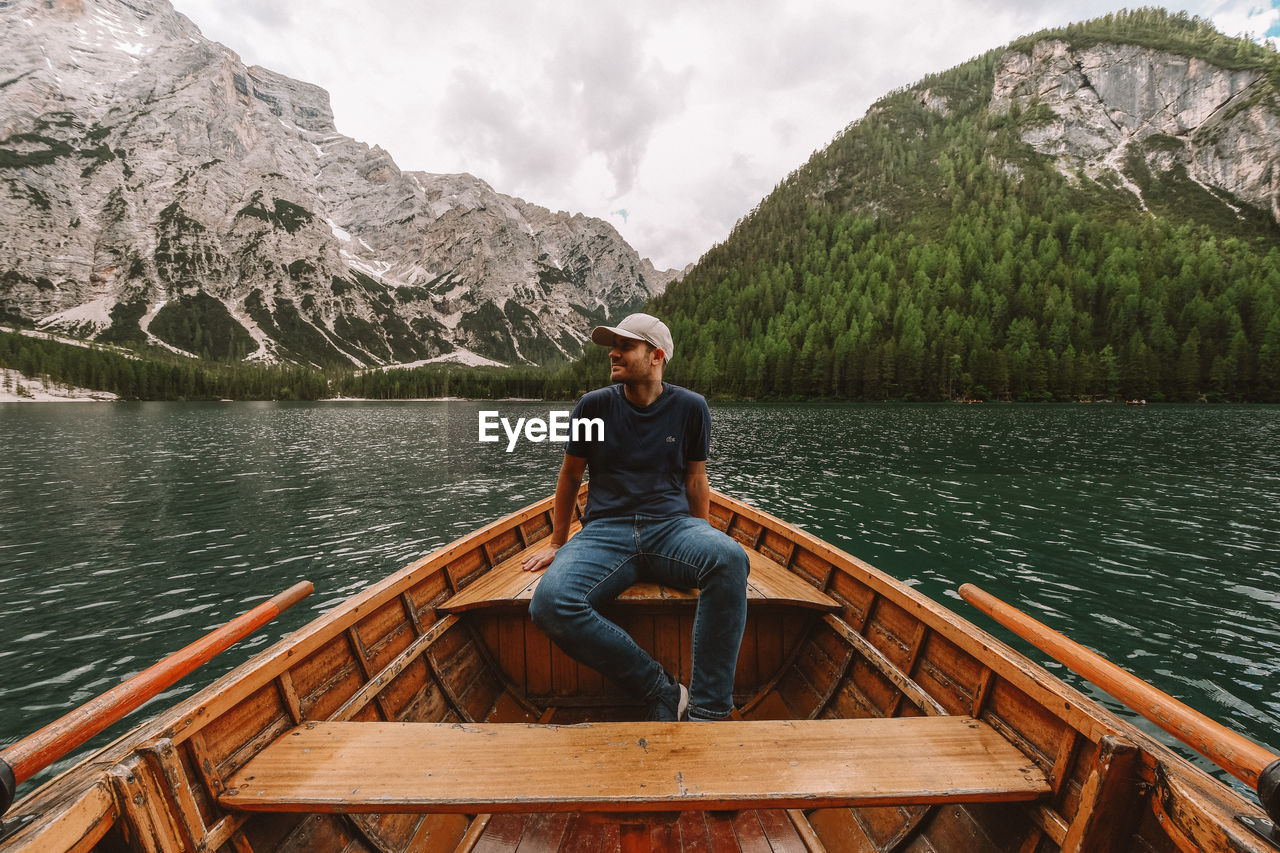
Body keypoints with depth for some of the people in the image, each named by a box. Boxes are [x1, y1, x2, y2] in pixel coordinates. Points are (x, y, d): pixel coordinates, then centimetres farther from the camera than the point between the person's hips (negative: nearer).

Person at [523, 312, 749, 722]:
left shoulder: (690, 407, 7)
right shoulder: (595, 405, 7)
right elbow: (570, 476, 17)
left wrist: (703, 543, 15)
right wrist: (557, 544, 22)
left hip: (672, 525, 0)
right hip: (605, 531, 1)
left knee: (730, 558, -34)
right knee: (549, 603, -30)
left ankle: (706, 710, -24)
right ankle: (662, 690, -16)